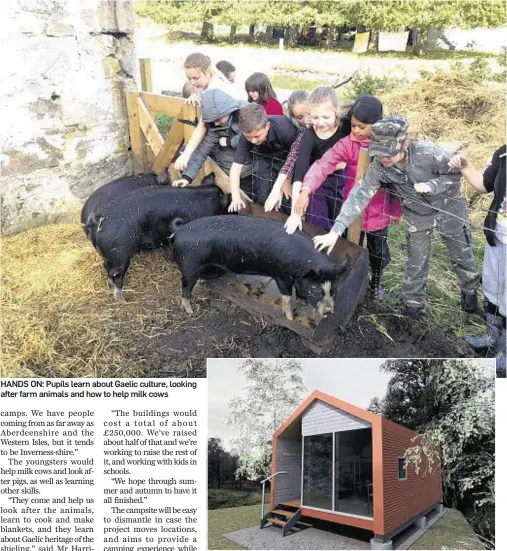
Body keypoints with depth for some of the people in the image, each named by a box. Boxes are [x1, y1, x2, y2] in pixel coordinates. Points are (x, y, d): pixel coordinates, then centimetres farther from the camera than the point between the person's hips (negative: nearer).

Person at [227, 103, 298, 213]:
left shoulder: (285, 130, -38)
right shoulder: (247, 134, -28)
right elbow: (236, 166, -26)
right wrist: (236, 197, -37)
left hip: (286, 156, -2)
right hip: (263, 156, 2)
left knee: (288, 201, -12)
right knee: (261, 197, -6)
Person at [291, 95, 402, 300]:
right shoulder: (347, 144, -14)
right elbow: (323, 164, -26)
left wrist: (396, 209, 5)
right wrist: (306, 190, -41)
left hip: (379, 212, 1)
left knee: (378, 251, 19)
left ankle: (376, 282, 47)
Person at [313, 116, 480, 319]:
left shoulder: (430, 153, -37)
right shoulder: (378, 167, -29)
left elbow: (456, 174, -19)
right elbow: (359, 196, -31)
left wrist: (432, 185, -38)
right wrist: (336, 230, -39)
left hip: (448, 207, -1)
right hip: (417, 214, 1)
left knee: (462, 253, 17)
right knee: (416, 261, 11)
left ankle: (470, 290, 44)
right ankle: (413, 302, 32)